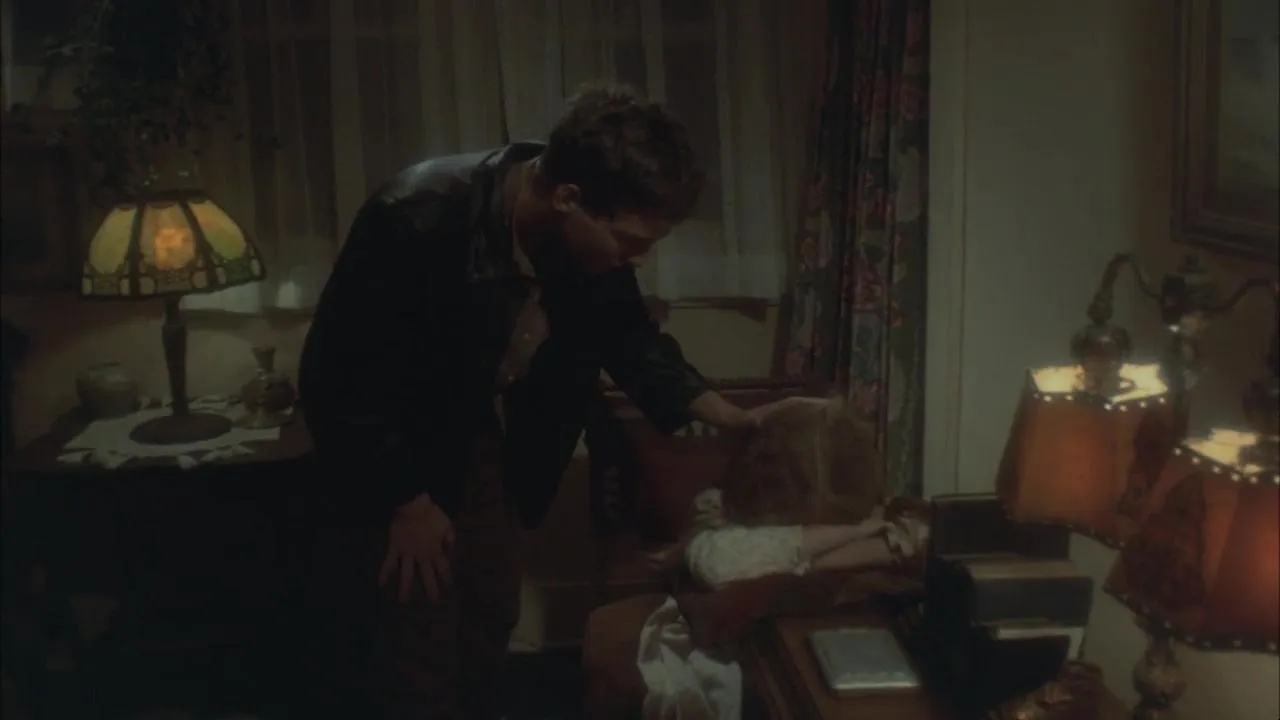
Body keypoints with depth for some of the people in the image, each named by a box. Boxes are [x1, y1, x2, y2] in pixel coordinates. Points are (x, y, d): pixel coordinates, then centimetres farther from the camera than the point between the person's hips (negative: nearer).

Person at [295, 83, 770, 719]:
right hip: (394, 460, -5)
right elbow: (335, 380, -26)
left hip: (492, 449, 6)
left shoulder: (594, 238, -17)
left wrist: (720, 412, -5)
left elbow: (628, 337, 4)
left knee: (488, 633, 19)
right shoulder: (417, 221, -35)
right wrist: (405, 501, -20)